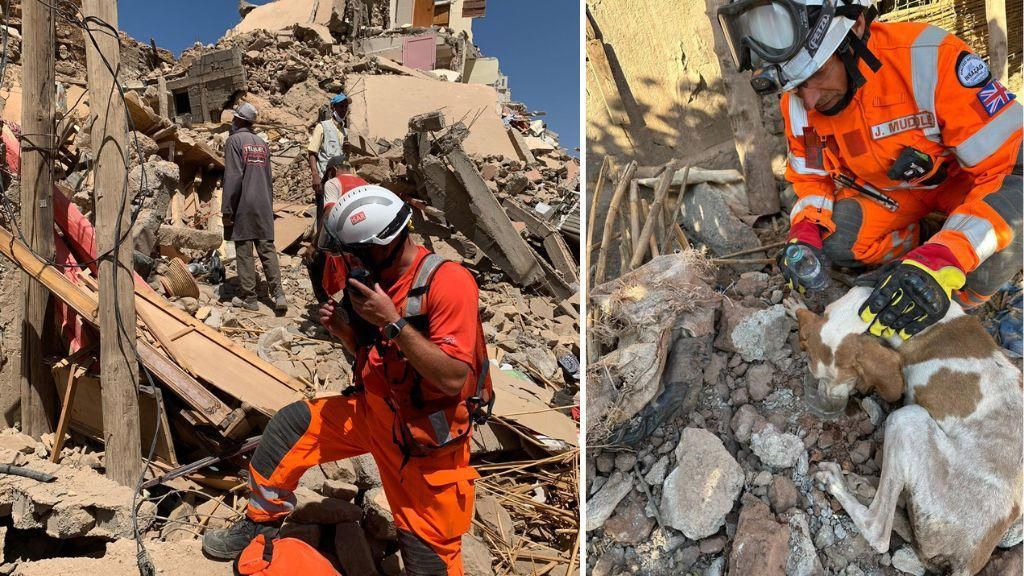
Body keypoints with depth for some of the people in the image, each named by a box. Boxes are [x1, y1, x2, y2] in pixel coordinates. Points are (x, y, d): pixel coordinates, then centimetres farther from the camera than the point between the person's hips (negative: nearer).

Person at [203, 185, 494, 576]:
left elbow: (453, 378, -28)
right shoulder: (379, 279, 3)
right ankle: (260, 524, 25)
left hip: (425, 437, -7)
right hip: (371, 411, 7)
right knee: (289, 427, 8)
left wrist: (393, 322, -29)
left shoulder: (448, 281, -22)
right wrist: (341, 328, -4)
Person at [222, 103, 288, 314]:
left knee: (244, 252, 0)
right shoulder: (262, 143, 14)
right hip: (264, 206, 5)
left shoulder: (234, 141, -5)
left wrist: (226, 210, -11)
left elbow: (233, 178, -13)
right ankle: (278, 294, -5)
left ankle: (248, 298, 4)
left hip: (243, 206, -5)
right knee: (267, 249, 4)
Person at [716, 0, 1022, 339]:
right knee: (832, 241, -22)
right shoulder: (798, 103, -17)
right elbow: (811, 178, 1)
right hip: (884, 189, 4)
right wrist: (804, 237, -22)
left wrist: (940, 265, -47)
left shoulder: (930, 58, -35)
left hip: (963, 178, -4)